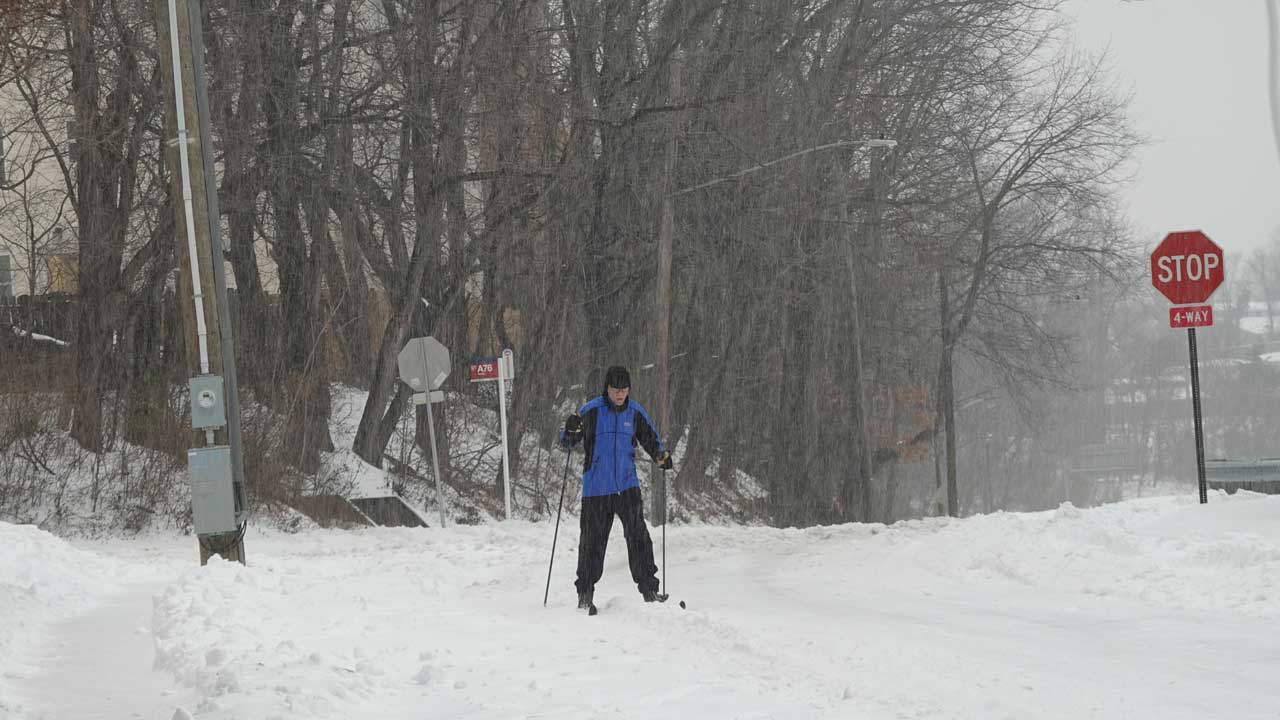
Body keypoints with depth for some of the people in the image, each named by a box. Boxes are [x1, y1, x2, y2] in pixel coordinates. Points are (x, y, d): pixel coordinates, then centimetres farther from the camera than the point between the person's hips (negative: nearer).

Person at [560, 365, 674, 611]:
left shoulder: (635, 412, 4)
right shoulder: (592, 411, -6)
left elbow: (651, 440, 16)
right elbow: (566, 442, -4)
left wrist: (661, 456, -4)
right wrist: (571, 430, -27)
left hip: (627, 486, 2)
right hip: (596, 488, -2)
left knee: (638, 535, -7)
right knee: (592, 540, 2)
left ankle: (649, 589, -2)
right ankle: (585, 593, 14)